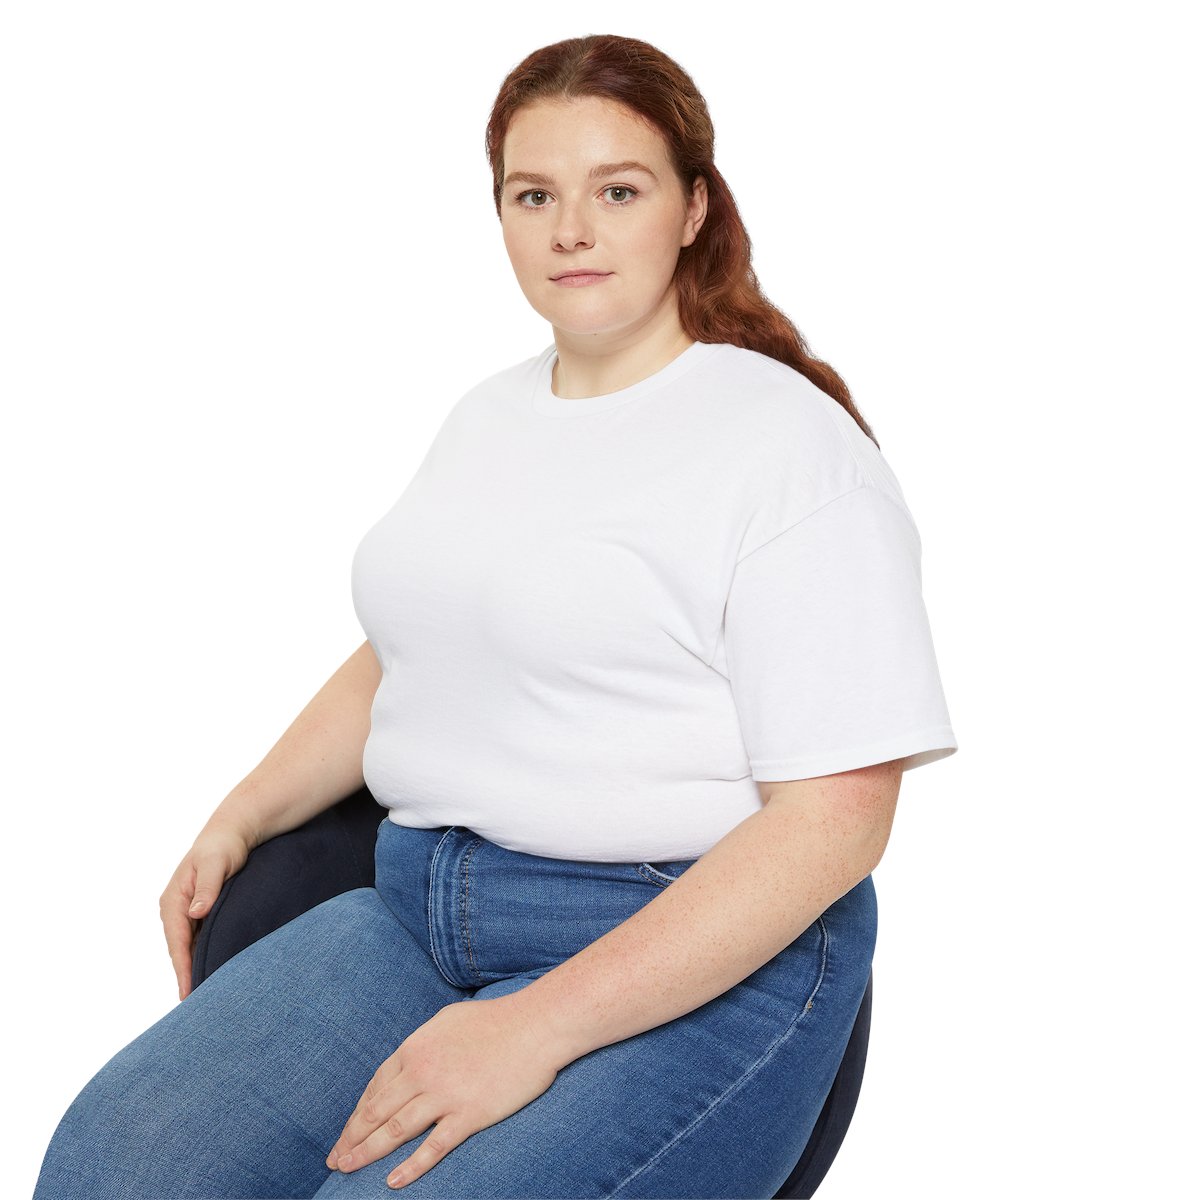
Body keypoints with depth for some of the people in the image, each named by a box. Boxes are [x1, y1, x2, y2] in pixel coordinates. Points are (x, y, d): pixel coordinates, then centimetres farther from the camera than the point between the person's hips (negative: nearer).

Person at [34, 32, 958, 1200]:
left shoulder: (791, 444, -9)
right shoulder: (488, 413, 15)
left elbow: (835, 819, -16)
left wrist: (538, 1027, -20)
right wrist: (243, 815, 11)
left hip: (699, 961, -6)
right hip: (417, 912, 6)